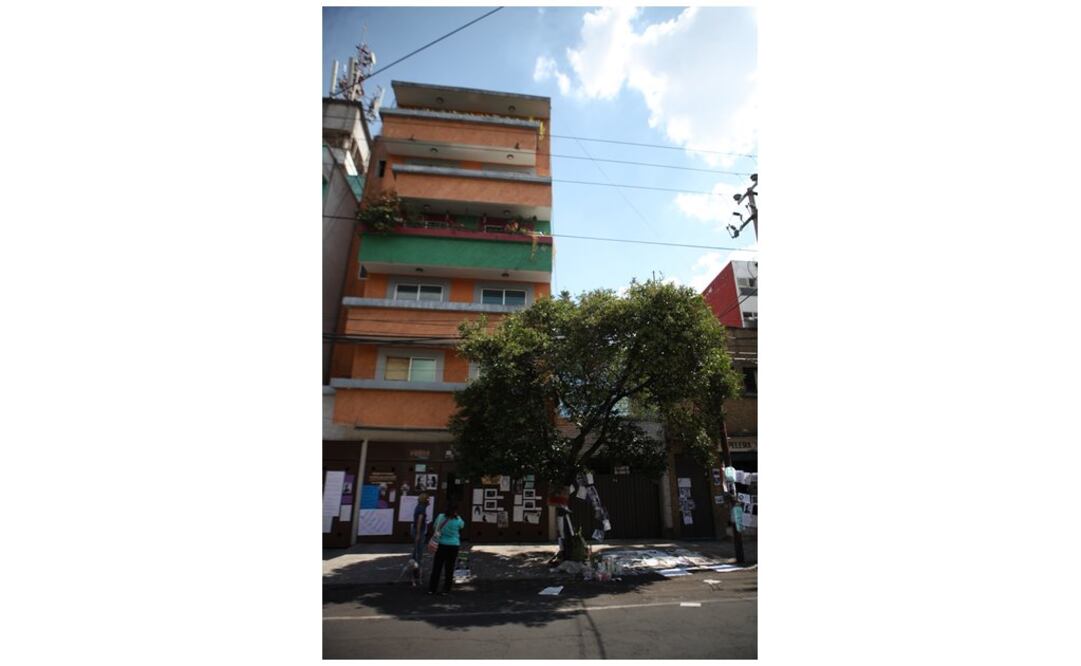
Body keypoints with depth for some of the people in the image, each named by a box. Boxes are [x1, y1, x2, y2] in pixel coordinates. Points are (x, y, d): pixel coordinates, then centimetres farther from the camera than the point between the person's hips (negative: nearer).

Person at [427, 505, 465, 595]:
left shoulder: (441, 517, -8)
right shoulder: (458, 521, -12)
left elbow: (435, 526, 5)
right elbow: (462, 525, 8)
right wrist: (457, 516, 4)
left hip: (441, 545, 1)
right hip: (453, 546, -1)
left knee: (436, 567, 10)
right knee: (449, 568, 10)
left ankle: (431, 589, 14)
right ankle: (446, 589, 14)